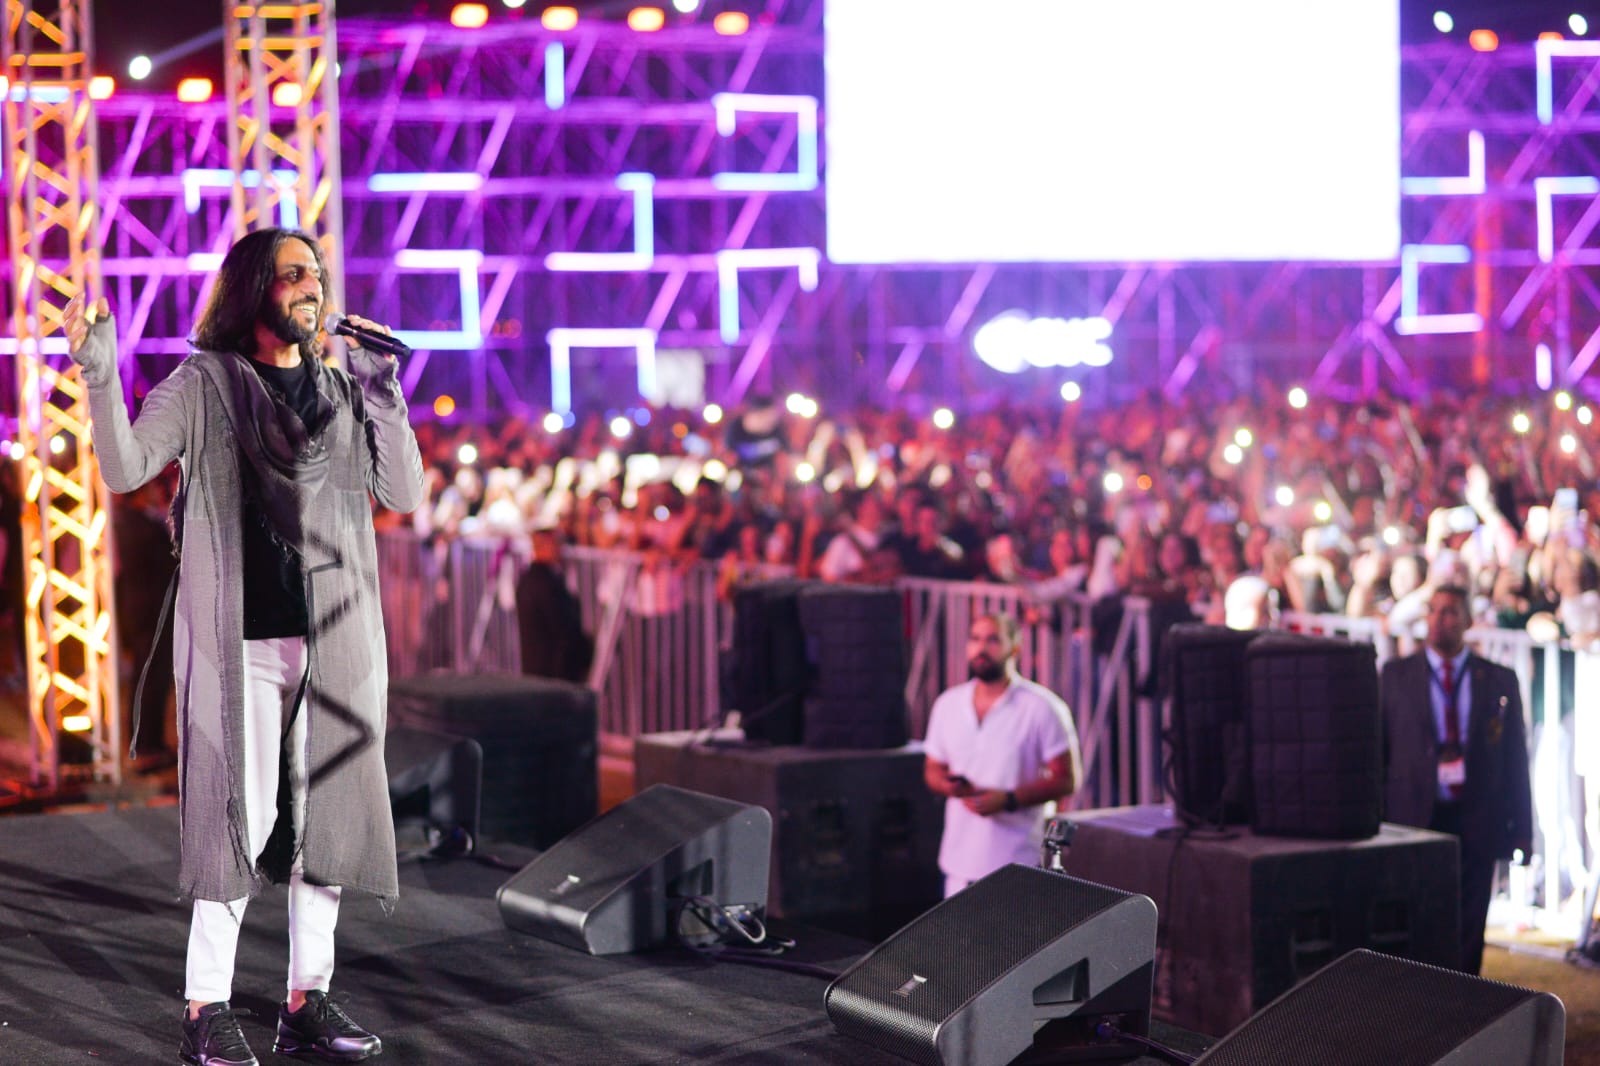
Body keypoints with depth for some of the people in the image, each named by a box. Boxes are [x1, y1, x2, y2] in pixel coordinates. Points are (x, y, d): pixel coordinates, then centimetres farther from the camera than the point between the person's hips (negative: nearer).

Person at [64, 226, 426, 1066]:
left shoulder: (342, 388, 10)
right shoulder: (204, 385, -1)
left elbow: (405, 495, 5)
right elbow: (125, 470, -10)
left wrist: (383, 394, -4)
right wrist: (101, 377, -22)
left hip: (336, 640, 5)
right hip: (242, 641, -4)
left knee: (326, 815, 7)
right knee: (240, 819, -6)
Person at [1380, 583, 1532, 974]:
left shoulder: (1500, 681, 5)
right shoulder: (1395, 675, 5)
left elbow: (1516, 759, 6)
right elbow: (1378, 748, 3)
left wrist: (1522, 829, 3)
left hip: (1476, 824, 0)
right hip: (1415, 820, 0)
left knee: (1469, 930, 4)